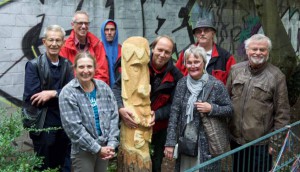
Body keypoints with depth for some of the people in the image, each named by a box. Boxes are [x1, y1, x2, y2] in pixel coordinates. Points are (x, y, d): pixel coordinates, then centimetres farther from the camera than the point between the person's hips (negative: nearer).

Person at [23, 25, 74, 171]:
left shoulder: (67, 65, 7)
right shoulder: (34, 65, -8)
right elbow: (31, 99, -16)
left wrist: (53, 93, -21)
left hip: (64, 122, 4)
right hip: (43, 124, -4)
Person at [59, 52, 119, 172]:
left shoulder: (103, 87, 2)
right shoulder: (68, 93, -12)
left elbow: (114, 116, 2)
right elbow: (74, 127, -16)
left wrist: (112, 144, -8)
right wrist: (97, 148, -15)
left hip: (105, 147, 4)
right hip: (83, 151, -4)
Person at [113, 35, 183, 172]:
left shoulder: (175, 76, -7)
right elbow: (117, 87, -11)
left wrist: (157, 114, -22)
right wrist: (120, 108, -29)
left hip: (158, 130, 1)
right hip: (132, 127, -1)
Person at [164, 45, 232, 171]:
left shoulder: (216, 85, -8)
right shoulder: (182, 83, 2)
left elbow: (229, 109, -1)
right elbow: (174, 113, 1)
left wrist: (211, 109, -19)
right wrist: (170, 142, -3)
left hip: (206, 143, -3)